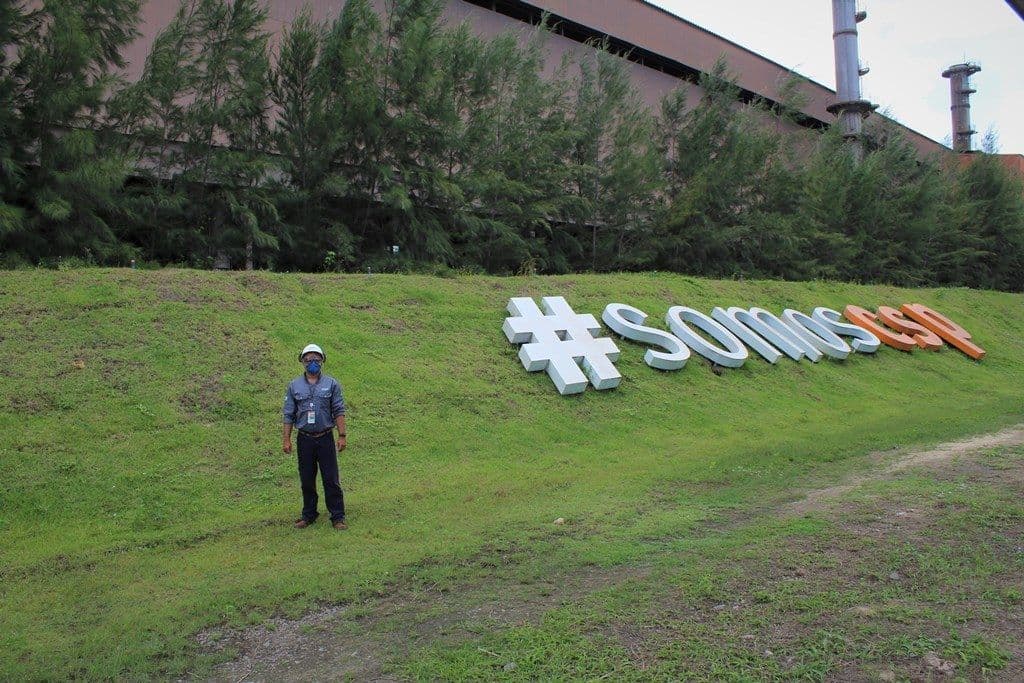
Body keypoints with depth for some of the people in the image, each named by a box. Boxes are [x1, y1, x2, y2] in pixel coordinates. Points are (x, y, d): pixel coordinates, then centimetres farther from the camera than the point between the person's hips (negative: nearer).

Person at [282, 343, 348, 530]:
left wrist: (342, 436, -5)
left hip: (325, 438, -2)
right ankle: (308, 515, 24)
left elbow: (339, 411, 1)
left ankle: (338, 517, 7)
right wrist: (287, 440, 2)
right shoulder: (294, 386, 5)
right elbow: (289, 414, 6)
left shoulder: (332, 384, 1)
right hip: (304, 439, 2)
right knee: (307, 480, 10)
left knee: (331, 480, -1)